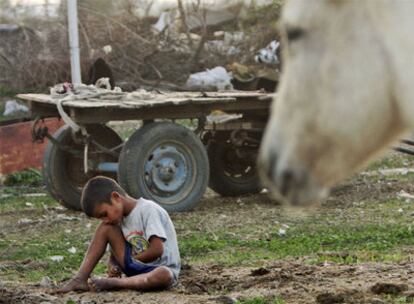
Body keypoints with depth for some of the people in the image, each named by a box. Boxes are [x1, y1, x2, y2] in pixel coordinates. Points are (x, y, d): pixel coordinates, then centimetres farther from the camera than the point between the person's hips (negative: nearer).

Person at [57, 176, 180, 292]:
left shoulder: (148, 210, -16)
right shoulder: (121, 216, 6)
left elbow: (157, 250, -23)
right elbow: (116, 248, 8)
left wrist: (132, 260, -10)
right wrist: (113, 265, -14)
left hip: (161, 268, -6)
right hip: (135, 267, 6)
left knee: (164, 275, -44)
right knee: (106, 228, -7)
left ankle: (112, 283, -31)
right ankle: (80, 279, -13)